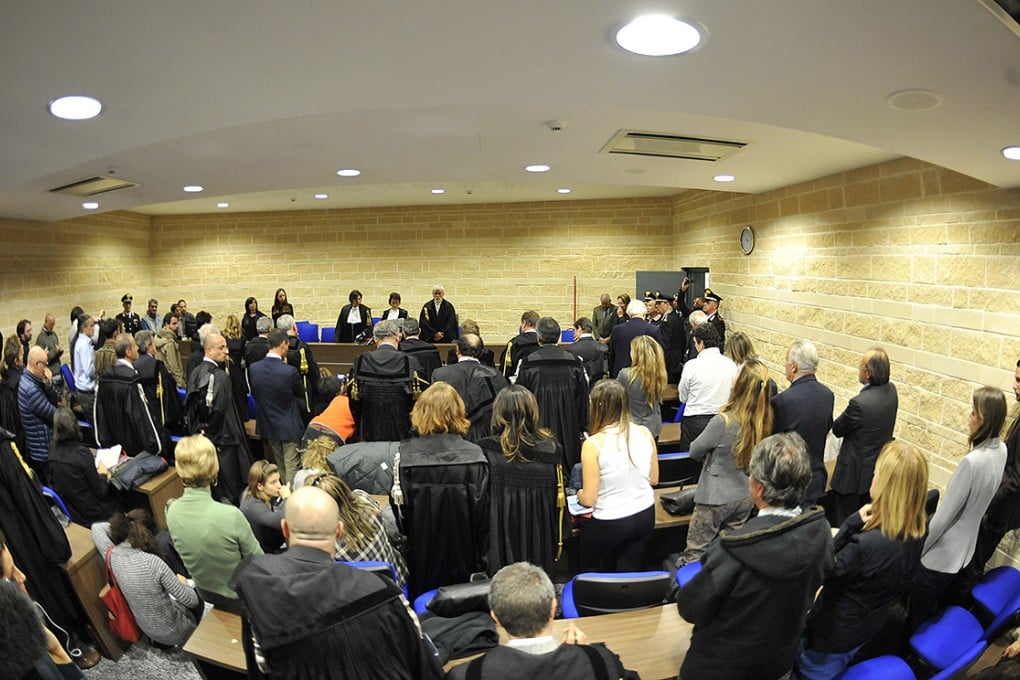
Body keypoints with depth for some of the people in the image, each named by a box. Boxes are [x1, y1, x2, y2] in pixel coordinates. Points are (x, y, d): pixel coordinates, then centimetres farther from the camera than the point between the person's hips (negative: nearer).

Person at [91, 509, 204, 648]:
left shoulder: (112, 555, -17)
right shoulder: (153, 562, -33)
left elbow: (97, 527, 7)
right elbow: (190, 600, -25)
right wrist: (182, 583, -5)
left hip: (148, 630, 6)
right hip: (172, 632, -6)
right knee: (197, 592, 23)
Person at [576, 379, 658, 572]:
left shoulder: (593, 444, -21)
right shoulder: (645, 433, -7)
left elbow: (588, 499, -16)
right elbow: (654, 479, 6)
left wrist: (579, 494, 5)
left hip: (610, 523, -4)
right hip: (645, 516, 5)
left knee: (590, 570, 23)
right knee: (628, 571, 21)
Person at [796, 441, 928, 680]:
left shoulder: (867, 544, -41)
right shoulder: (915, 534, -15)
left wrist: (851, 524, -26)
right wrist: (859, 528, -11)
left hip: (833, 631, -7)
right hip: (868, 627, 7)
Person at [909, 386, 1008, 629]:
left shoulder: (973, 461, -30)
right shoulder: (1001, 451, -4)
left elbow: (943, 516, -21)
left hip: (940, 554, -8)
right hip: (963, 550, 8)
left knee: (914, 618, 10)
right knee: (930, 612, 27)